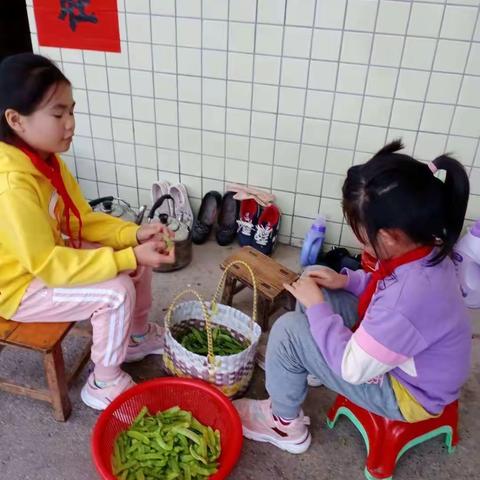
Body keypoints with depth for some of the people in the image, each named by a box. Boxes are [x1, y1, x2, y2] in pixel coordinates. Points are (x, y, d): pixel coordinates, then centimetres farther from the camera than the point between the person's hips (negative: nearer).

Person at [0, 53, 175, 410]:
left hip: (46, 257, 9)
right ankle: (105, 383, 1)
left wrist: (134, 235, -15)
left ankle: (138, 336, 26)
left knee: (141, 256, 3)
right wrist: (129, 257, -34)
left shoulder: (46, 159, -4)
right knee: (116, 291, -23)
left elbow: (83, 219, 1)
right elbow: (47, 265, -33)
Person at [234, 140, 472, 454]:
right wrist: (347, 280, -5)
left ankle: (285, 424, 10)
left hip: (407, 393, -8)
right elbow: (387, 291, 9)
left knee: (288, 331, -16)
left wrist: (316, 307, -19)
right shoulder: (426, 251, -15)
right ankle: (310, 365, 30)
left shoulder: (411, 298, -41)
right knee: (314, 287, 5)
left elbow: (353, 369, -28)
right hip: (392, 348, 8)